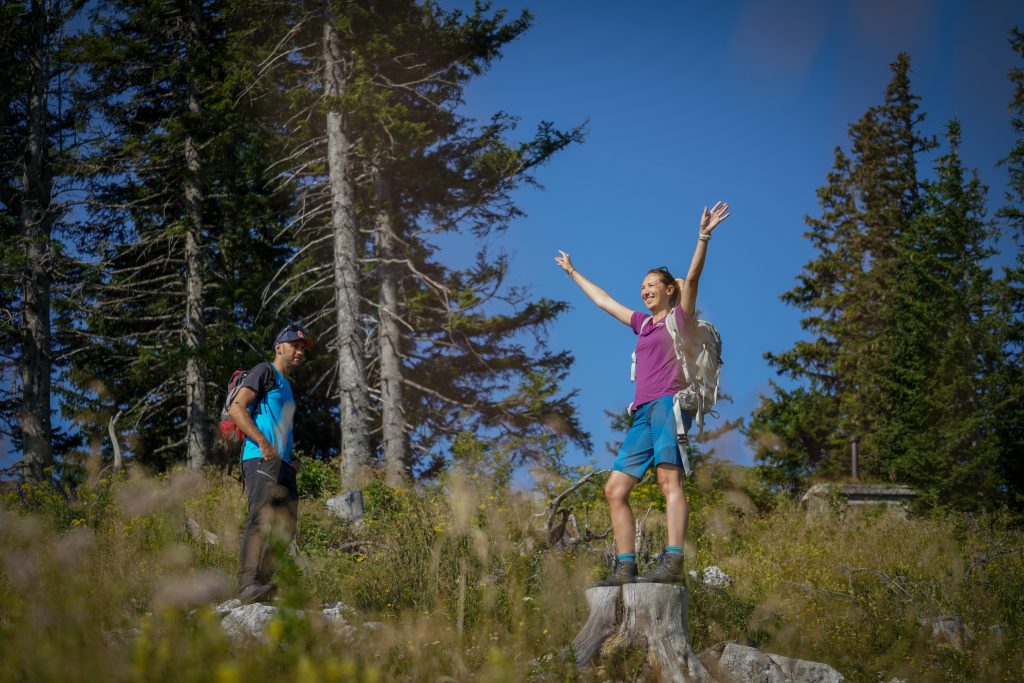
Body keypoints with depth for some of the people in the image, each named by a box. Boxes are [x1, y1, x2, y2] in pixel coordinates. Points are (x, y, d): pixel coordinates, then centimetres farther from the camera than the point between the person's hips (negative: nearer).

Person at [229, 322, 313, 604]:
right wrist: (262, 442, -21)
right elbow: (236, 408, -10)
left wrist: (291, 461, 19)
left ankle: (261, 585, 4)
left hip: (282, 464, 10)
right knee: (262, 519, -24)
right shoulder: (265, 372, 2)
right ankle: (249, 586, -35)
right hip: (261, 460, -10)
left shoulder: (286, 386, 30)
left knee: (285, 527, 4)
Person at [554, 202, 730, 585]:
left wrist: (703, 237, -20)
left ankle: (673, 562, -38)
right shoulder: (643, 324, 28)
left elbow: (692, 278, -5)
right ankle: (625, 568, -1)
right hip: (643, 412, 8)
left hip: (669, 402, -8)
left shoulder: (681, 316, 11)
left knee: (669, 479, -24)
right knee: (615, 490, 1)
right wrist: (572, 273, 50)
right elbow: (602, 300, 40)